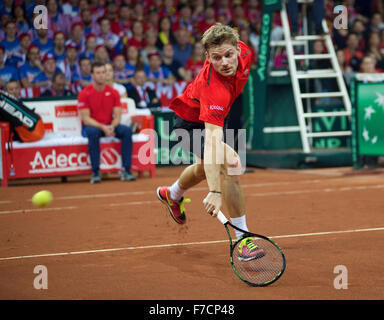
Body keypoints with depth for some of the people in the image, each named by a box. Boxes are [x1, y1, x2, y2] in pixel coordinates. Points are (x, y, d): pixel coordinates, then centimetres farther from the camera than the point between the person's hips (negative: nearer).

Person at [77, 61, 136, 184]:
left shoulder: (113, 92, 4)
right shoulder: (84, 94, -8)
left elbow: (117, 116, 1)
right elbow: (86, 119, -13)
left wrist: (112, 126, -22)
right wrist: (102, 127, -28)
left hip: (110, 126, 4)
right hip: (92, 126, -3)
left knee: (127, 131, -25)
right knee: (93, 132, -39)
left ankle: (126, 170, -25)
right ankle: (95, 172, -34)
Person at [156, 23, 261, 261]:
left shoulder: (243, 51, -25)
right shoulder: (213, 88, -44)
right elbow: (212, 142, -50)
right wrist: (215, 191, -56)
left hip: (214, 117, 9)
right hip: (191, 123, -8)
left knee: (208, 166, 33)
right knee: (231, 166, -28)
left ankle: (172, 194, 64)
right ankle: (243, 238, -16)